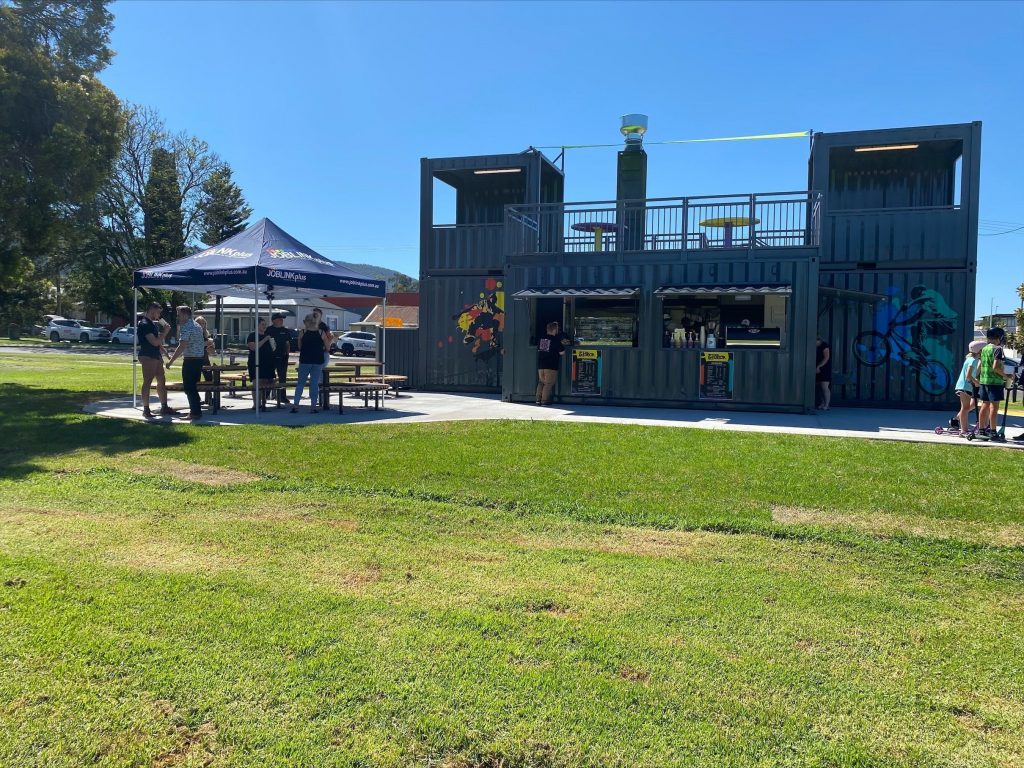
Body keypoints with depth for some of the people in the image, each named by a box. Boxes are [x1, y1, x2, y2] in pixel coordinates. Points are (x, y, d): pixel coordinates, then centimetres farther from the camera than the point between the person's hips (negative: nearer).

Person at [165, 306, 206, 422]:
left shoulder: (186, 327, -14)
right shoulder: (196, 325, 16)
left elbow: (182, 346, -22)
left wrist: (171, 361, -17)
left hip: (190, 360, -9)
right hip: (200, 358, 9)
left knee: (188, 387, -3)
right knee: (193, 386, 16)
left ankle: (196, 412, -3)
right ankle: (196, 410, 19)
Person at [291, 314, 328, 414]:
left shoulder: (302, 332, -3)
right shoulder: (321, 333, -1)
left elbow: (299, 347, 5)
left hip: (305, 361, 0)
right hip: (318, 361, 1)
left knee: (300, 383, 9)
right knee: (315, 383, 5)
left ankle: (295, 405, 3)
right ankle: (313, 406, 4)